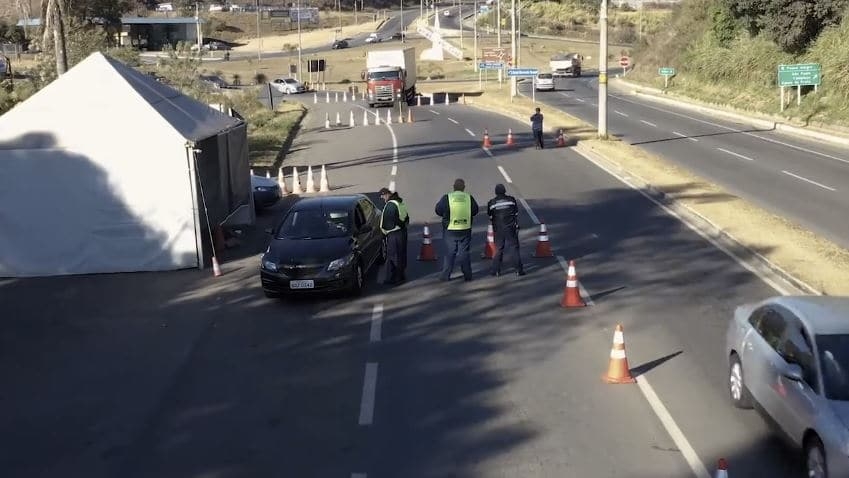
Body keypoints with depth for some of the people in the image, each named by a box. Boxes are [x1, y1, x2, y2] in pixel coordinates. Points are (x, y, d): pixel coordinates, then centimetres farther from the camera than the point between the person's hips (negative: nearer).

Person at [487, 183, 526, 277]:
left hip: (498, 229, 1)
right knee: (514, 248, 4)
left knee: (498, 249, 10)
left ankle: (496, 270, 11)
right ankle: (519, 270, 5)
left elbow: (490, 217, 5)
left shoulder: (491, 203, -4)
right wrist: (517, 226, 15)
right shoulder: (511, 200, -3)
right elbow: (516, 214, 3)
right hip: (510, 228, -1)